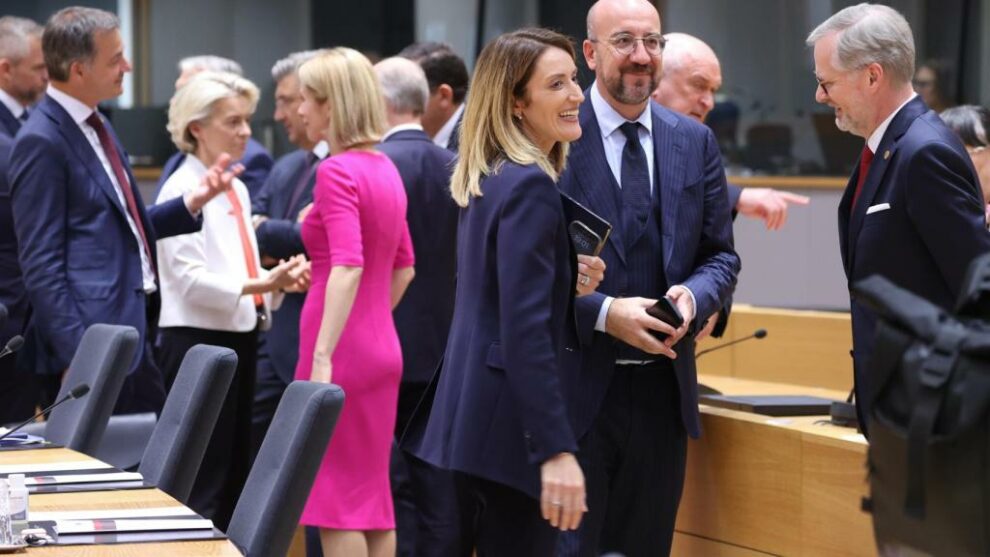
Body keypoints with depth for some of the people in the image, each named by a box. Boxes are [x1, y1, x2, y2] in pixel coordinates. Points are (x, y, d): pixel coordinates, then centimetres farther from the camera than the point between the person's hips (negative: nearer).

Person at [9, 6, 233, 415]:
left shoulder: (96, 127, 15)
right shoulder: (42, 141, -14)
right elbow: (41, 265, -16)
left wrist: (192, 201, 9)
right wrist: (76, 358, -20)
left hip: (134, 335, 9)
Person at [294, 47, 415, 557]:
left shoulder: (338, 171, -14)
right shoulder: (386, 170, 12)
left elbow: (347, 267, -24)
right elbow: (403, 267, 20)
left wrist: (322, 357, -26)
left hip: (344, 349, -8)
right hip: (382, 344, 8)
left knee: (336, 496, -1)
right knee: (372, 491, 13)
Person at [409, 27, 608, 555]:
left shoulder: (486, 179, 12)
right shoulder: (530, 186, -16)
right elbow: (525, 329, -22)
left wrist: (568, 282, 5)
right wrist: (557, 450, -25)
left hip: (476, 413, 10)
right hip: (511, 424, -10)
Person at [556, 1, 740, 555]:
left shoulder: (696, 142, 9)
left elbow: (720, 255, 13)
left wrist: (693, 297, -9)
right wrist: (604, 313, -19)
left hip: (664, 390, 5)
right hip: (577, 386, -5)